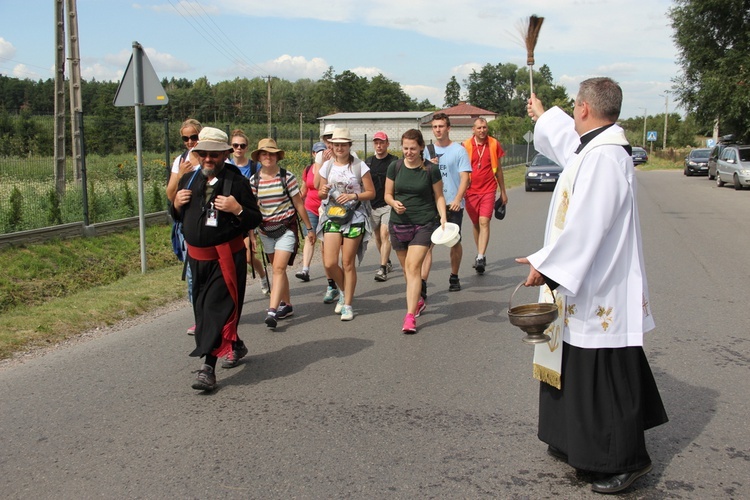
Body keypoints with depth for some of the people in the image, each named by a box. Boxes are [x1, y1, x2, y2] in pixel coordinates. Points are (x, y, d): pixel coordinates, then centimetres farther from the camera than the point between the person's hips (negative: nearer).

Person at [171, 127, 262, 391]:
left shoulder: (237, 181, -7)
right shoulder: (188, 181, 10)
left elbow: (255, 219, -6)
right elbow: (179, 218, 20)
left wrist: (237, 209, -25)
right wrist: (177, 204, -2)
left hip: (226, 258, -7)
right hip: (196, 257, 7)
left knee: (217, 308, -11)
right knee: (202, 308, 17)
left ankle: (208, 368, -11)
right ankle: (235, 345, 38)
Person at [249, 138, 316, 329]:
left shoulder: (287, 177, -7)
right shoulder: (254, 180, 1)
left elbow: (299, 204, -1)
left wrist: (309, 228, 3)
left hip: (287, 228, -4)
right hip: (266, 230, 4)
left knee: (279, 268, -16)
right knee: (278, 269, 12)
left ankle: (272, 311, -22)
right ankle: (287, 305, 27)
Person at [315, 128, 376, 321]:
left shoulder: (359, 166, -3)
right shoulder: (327, 166, 7)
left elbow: (371, 192, -1)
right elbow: (320, 193, 14)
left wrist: (353, 196, -16)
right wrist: (323, 192, -10)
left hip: (355, 217, -3)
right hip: (332, 217, 3)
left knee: (348, 263, 0)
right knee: (329, 263, -6)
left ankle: (347, 305, 12)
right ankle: (344, 291, 23)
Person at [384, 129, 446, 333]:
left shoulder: (431, 169, -5)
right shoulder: (395, 167, 1)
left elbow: (439, 196, 3)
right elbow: (387, 194, 8)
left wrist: (443, 216, -12)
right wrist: (394, 203, -14)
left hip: (424, 224, -4)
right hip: (399, 223, 4)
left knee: (413, 266, -15)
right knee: (406, 268, 14)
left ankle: (410, 316, -16)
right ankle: (418, 301, 39)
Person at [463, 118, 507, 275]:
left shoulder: (494, 144, 4)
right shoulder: (466, 146, 0)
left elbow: (498, 169, 12)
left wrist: (503, 192, 15)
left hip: (488, 190, -1)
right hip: (471, 191, 1)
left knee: (484, 222, -14)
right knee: (476, 224, 11)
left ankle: (481, 257, -19)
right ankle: (480, 254, 26)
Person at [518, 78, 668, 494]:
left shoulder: (603, 156, -23)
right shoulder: (595, 146, 8)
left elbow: (584, 225, -29)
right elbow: (568, 140, 33)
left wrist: (546, 264, -23)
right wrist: (542, 116, 48)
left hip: (600, 291, -10)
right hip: (587, 286, 10)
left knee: (606, 377, 0)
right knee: (580, 371, 19)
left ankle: (626, 460, 13)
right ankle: (579, 442, 33)